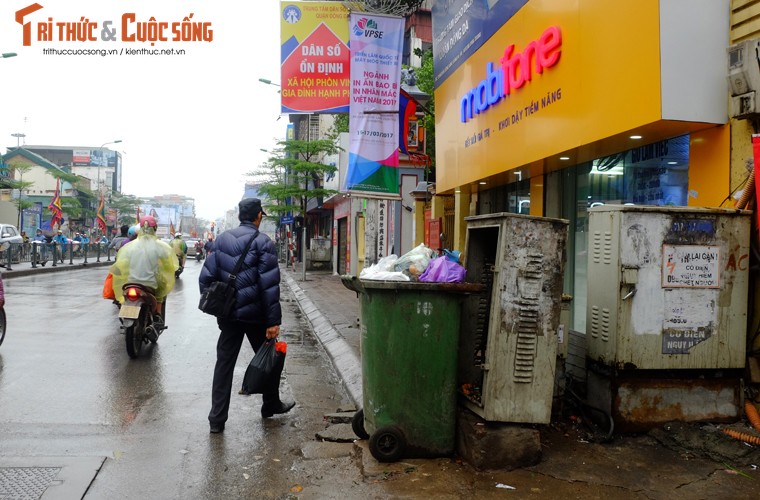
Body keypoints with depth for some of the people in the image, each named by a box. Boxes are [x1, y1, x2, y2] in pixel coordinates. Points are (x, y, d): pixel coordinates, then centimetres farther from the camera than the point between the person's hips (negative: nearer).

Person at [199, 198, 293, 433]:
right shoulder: (263, 242, -9)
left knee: (224, 364, 7)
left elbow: (207, 276, 6)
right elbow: (269, 285, -15)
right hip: (255, 314, -4)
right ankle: (271, 405, 31)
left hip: (228, 314, 4)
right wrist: (273, 321, -15)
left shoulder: (221, 239, 6)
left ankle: (216, 419, 7)